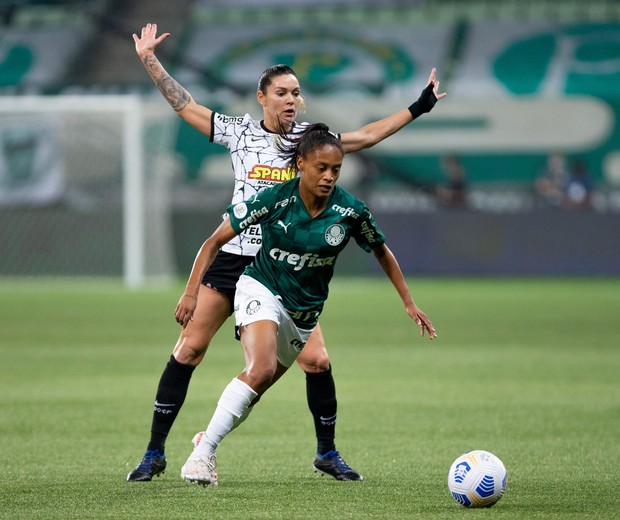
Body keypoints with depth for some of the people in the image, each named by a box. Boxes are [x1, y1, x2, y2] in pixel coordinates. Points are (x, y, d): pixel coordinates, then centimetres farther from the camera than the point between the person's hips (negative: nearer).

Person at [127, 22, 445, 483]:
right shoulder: (239, 132, 2)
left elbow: (366, 136, 5)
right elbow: (185, 106, 8)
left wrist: (419, 108, 1)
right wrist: (150, 61, 8)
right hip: (233, 256, 0)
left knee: (316, 360, -8)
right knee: (188, 348, -5)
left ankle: (327, 452, 12)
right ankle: (155, 453, 3)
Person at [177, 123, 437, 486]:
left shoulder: (350, 211, -13)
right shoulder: (276, 199, -19)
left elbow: (382, 252, 7)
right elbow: (216, 241, -12)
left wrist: (409, 303, 8)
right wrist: (192, 291, -20)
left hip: (305, 311, 4)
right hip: (262, 290, -4)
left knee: (257, 385, 7)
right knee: (262, 369, -29)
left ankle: (209, 437, 32)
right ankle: (204, 453, -24)